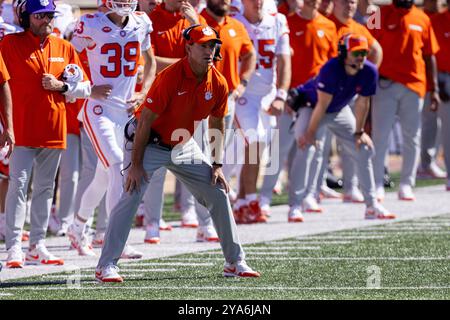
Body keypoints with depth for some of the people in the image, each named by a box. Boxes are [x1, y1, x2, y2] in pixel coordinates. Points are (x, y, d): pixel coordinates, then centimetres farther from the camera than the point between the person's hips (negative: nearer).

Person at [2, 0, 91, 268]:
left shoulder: (65, 48, 11)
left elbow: (85, 88, 11)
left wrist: (60, 86, -8)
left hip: (53, 129, 5)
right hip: (22, 129, -5)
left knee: (45, 187, 10)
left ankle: (37, 246, 18)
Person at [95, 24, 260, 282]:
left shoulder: (218, 83, -9)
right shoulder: (170, 77, -26)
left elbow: (217, 125, 6)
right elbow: (146, 120, -22)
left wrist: (217, 165, 2)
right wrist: (136, 164, -23)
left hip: (185, 146, 6)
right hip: (152, 145, -6)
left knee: (220, 195, 3)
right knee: (130, 198, -17)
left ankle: (235, 262, 14)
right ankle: (106, 266, -14)